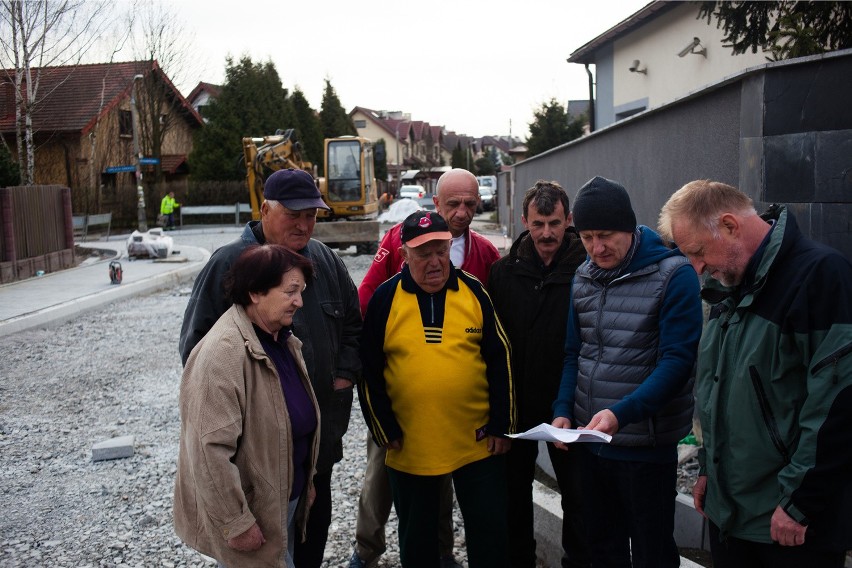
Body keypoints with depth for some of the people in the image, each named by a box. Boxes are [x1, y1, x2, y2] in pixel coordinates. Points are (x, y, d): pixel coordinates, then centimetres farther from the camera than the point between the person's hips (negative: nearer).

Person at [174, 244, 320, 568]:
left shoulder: (282, 340, 4)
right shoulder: (223, 352, -25)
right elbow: (211, 448, -27)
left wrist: (305, 481, 19)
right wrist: (236, 523, -23)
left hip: (286, 498, 9)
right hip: (252, 508, -9)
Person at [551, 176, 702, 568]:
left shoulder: (673, 274, -12)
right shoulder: (584, 277, 6)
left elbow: (677, 360, -17)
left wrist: (621, 413, -27)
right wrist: (563, 410, -3)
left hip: (646, 446, -5)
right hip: (589, 438, 5)